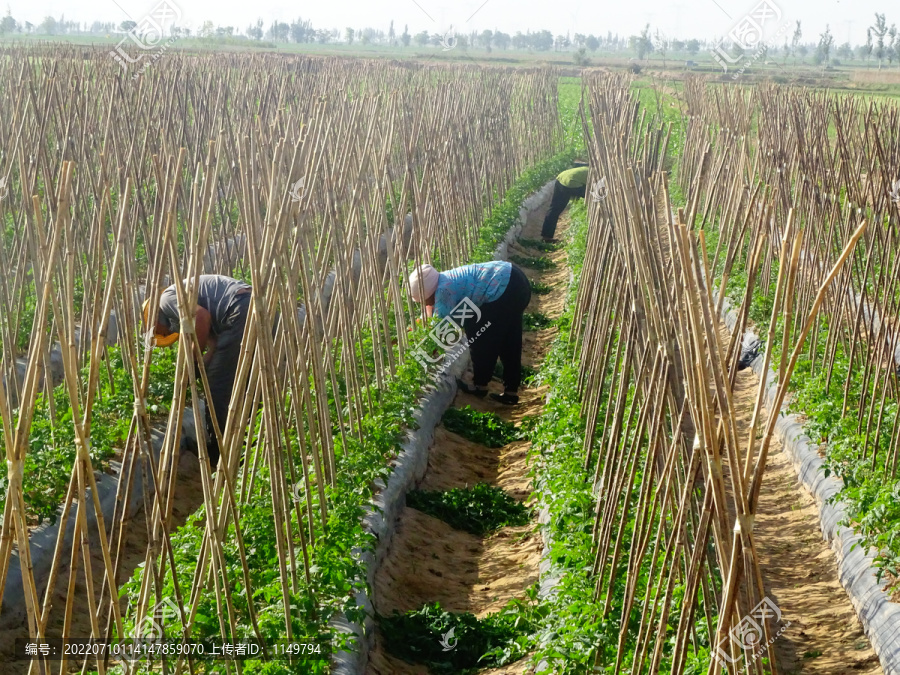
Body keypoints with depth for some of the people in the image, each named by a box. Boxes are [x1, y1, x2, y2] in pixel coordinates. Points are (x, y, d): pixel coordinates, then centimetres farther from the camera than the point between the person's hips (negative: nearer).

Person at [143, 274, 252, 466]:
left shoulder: (167, 299, 6)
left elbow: (202, 316, -13)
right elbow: (215, 345, 22)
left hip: (242, 313, -10)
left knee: (218, 385, 0)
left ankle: (216, 454, 6)